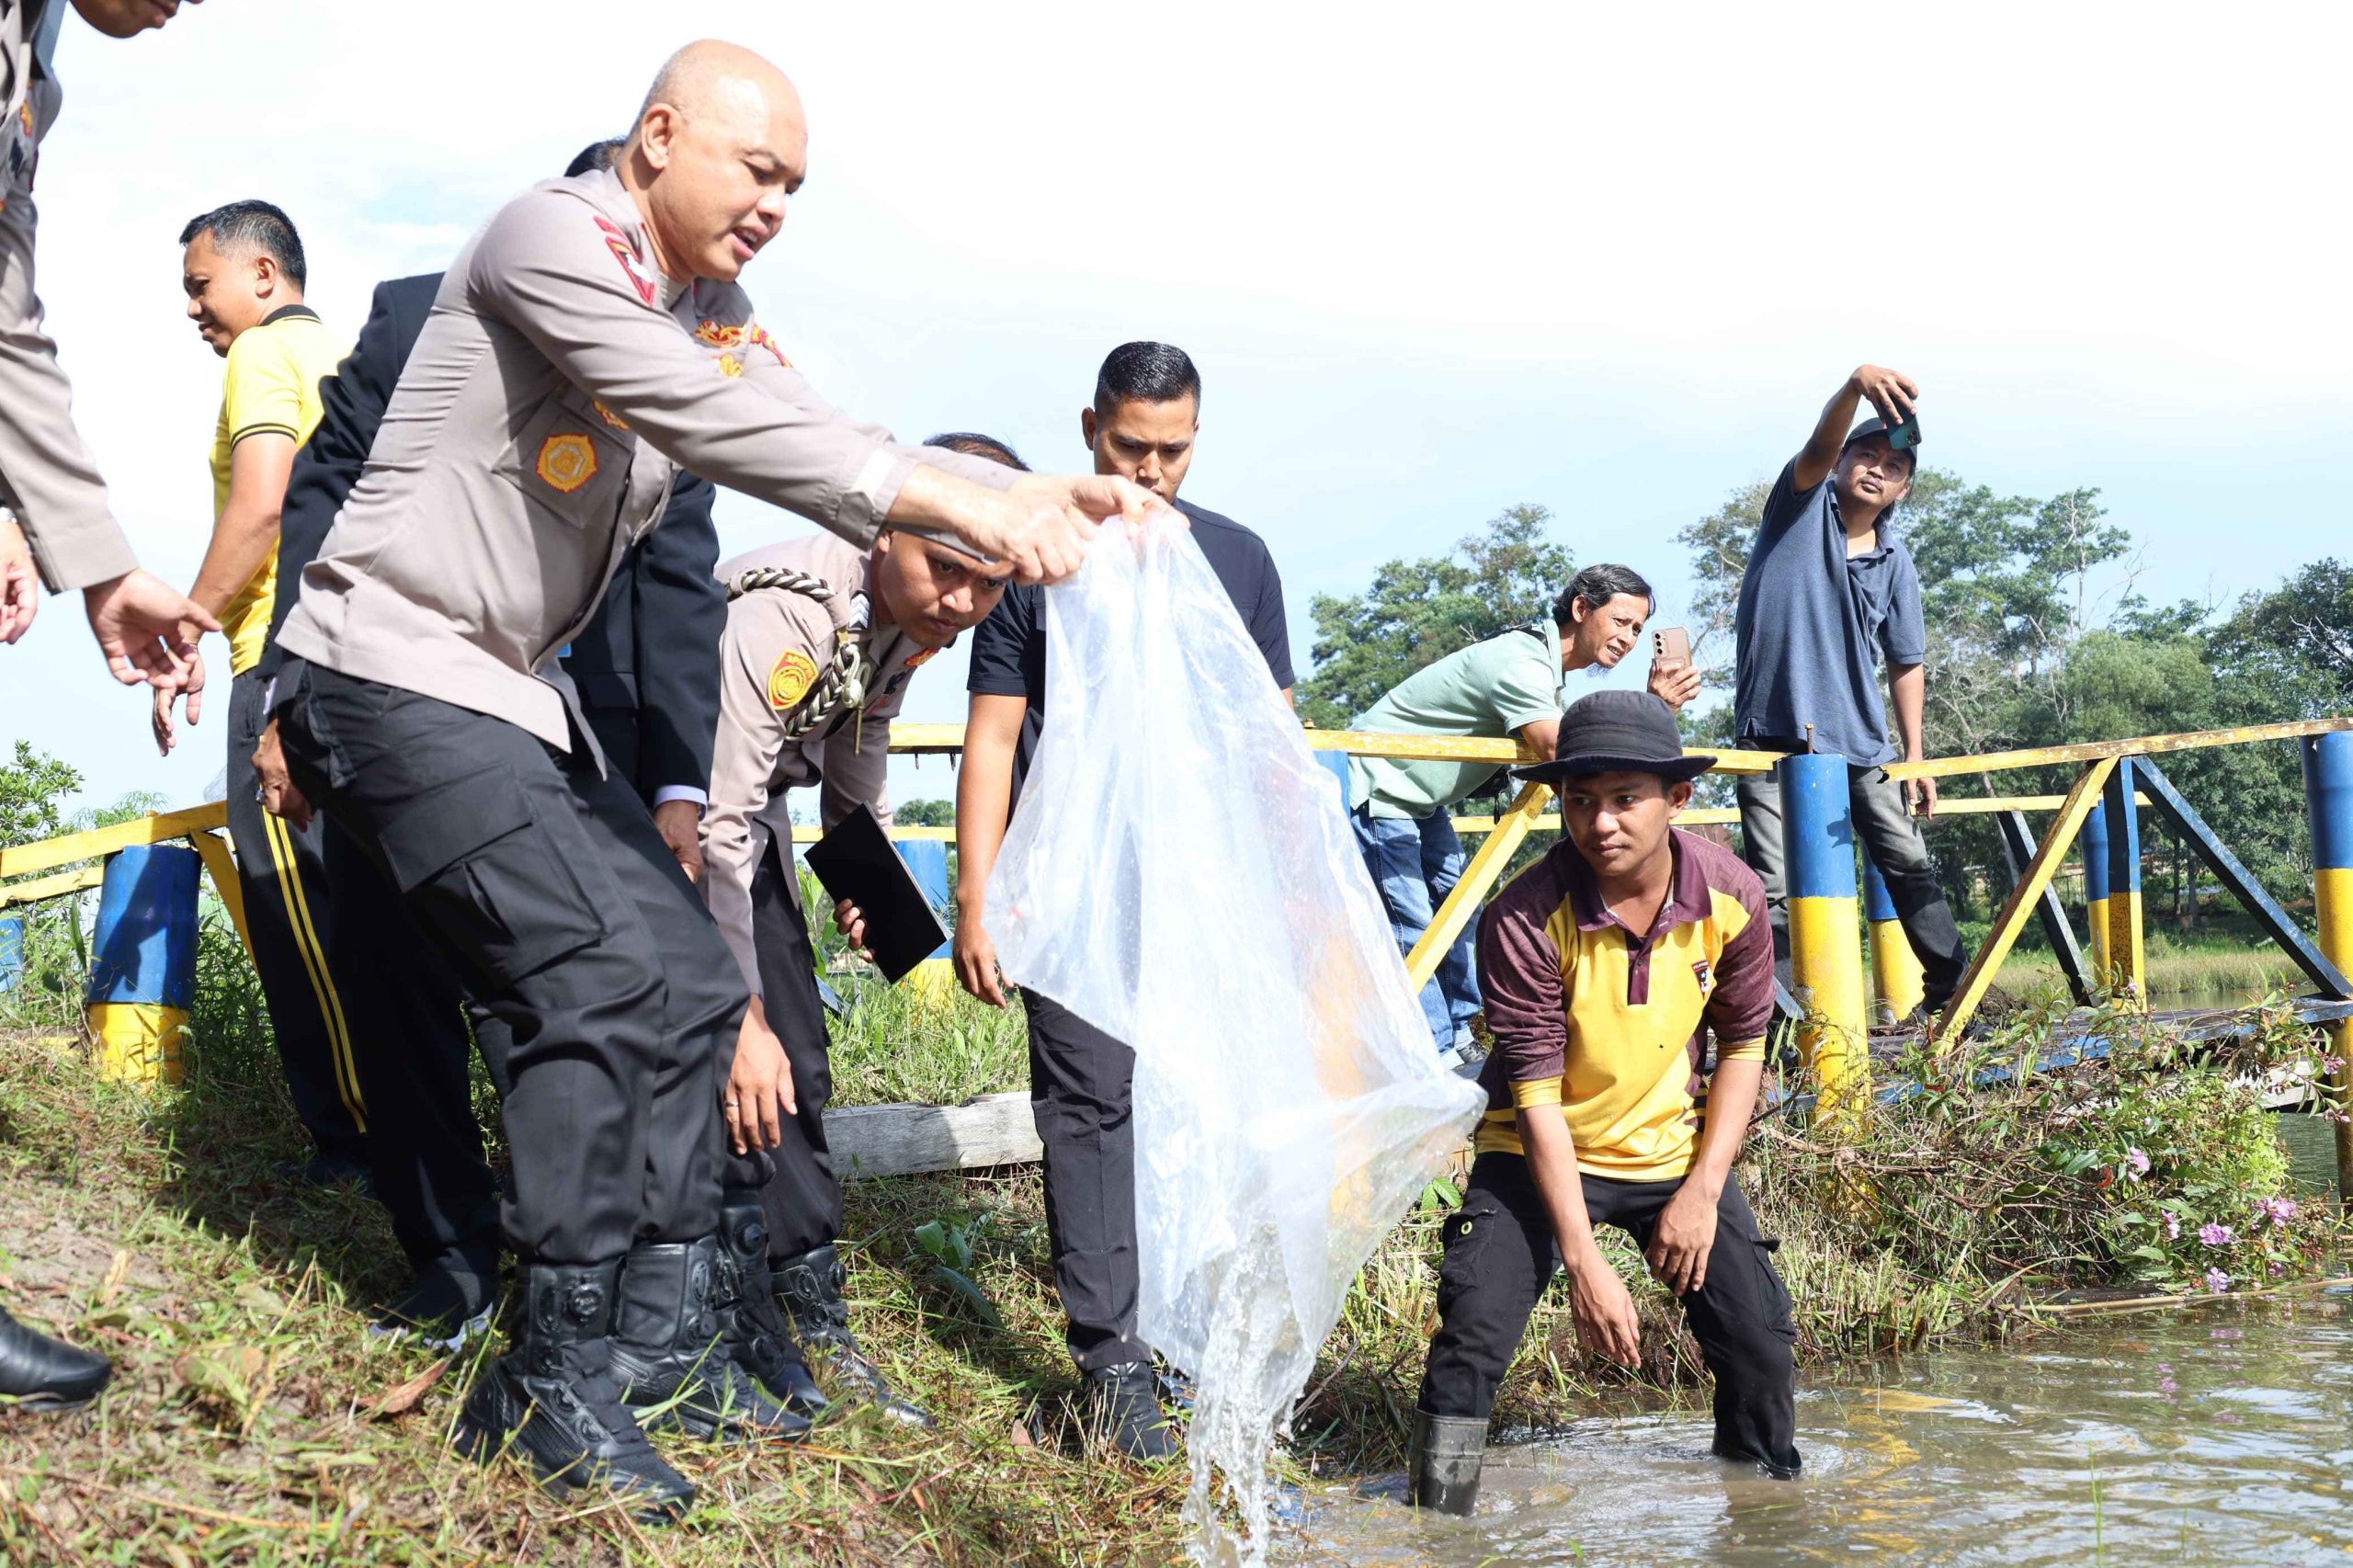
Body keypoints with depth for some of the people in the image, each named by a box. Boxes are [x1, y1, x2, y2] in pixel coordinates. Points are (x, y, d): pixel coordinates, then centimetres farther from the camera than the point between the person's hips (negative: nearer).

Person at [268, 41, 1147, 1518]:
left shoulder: (714, 321, 12)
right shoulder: (555, 238, -15)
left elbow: (843, 444, 2)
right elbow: (704, 418, -29)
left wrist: (1041, 494, -14)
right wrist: (946, 496, -34)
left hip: (520, 689, 10)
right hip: (397, 670, -9)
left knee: (692, 980, 5)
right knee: (601, 979, -19)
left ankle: (658, 1343, 14)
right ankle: (552, 1385, -9)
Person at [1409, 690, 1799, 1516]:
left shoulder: (1731, 895, -14)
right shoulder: (1523, 917, -26)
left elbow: (1741, 1047, 0)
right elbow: (1536, 1099, -22)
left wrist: (1703, 1191, -9)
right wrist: (1584, 1262, -24)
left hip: (1673, 1148, 3)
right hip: (1542, 1155, -3)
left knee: (1762, 1341, 0)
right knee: (1475, 1331, -20)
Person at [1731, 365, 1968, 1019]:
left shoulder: (1896, 562, 8)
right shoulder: (1801, 505, -1)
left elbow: (1906, 663, 12)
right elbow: (1821, 445, -22)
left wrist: (1916, 757, 7)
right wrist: (1855, 385, -43)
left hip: (1864, 743, 4)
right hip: (1774, 735, -4)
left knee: (1910, 867, 10)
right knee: (1776, 889, -6)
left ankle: (1954, 987, 25)